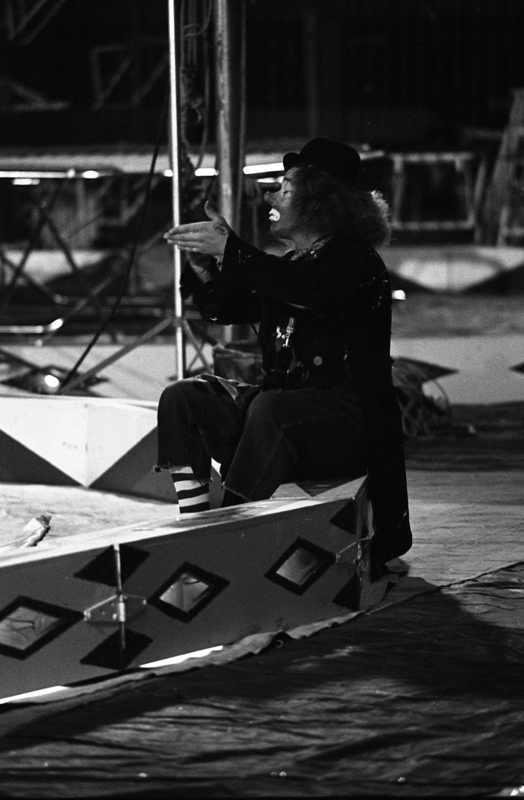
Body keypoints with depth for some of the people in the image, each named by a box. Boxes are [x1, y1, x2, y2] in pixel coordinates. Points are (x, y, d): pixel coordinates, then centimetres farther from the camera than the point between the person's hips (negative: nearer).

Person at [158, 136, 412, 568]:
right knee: (182, 399, -5)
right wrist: (205, 270, -6)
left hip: (352, 421, -8)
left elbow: (308, 290, -30)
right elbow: (224, 307, 16)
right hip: (283, 402, 8)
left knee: (269, 411, -38)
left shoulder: (353, 260, -8)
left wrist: (230, 250, -34)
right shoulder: (287, 266, 17)